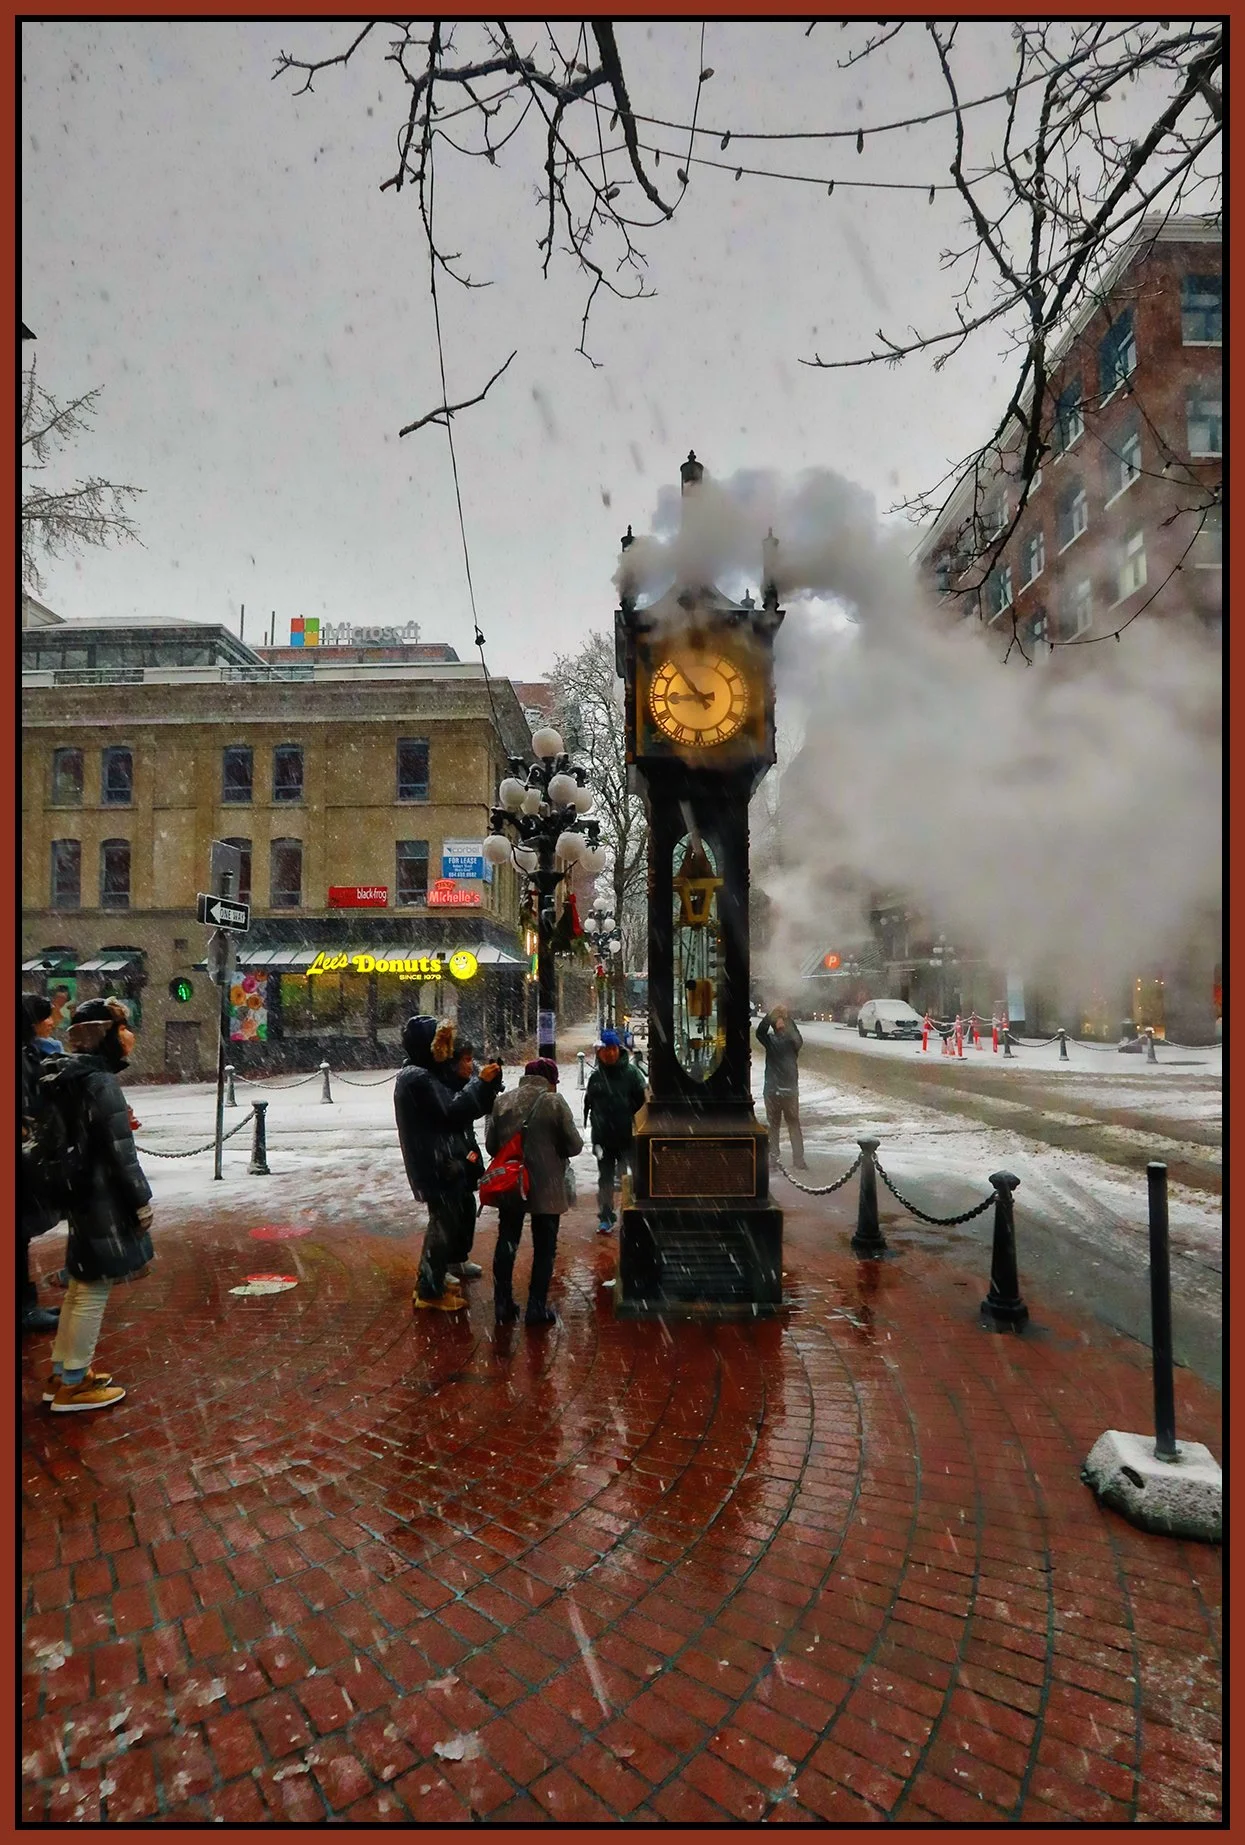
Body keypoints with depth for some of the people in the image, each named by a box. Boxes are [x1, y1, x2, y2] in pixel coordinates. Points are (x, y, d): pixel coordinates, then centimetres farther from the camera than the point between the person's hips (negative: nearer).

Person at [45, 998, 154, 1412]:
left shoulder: (73, 1077, 9)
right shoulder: (100, 1083, -21)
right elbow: (120, 1154, -21)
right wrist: (142, 1203, -13)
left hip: (83, 1194, 10)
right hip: (103, 1200, -10)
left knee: (81, 1287, 20)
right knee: (95, 1291, 3)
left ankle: (62, 1374, 32)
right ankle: (73, 1385, 15)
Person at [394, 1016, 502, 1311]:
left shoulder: (422, 1073, 12)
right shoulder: (417, 1077, -20)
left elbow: (450, 1102, 11)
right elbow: (452, 1109, -25)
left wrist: (484, 1082, -1)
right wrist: (480, 1082, -17)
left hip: (438, 1160, 10)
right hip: (433, 1163, -10)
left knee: (445, 1220, 19)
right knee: (445, 1223, 0)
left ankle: (430, 1281, 32)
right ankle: (430, 1291, 12)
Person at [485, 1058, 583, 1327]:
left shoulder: (502, 1102, -1)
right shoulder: (555, 1102, -12)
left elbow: (490, 1144, 3)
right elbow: (574, 1145, -11)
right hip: (546, 1188, -4)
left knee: (506, 1243, 17)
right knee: (544, 1248, 10)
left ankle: (503, 1305, 23)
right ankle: (537, 1308, 14)